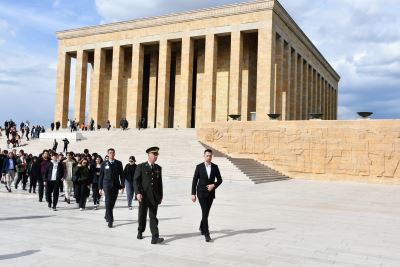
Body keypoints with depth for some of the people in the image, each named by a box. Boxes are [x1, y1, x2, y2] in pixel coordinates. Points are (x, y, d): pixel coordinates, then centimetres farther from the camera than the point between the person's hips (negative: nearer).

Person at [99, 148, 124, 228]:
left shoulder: (118, 163, 5)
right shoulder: (104, 163, 3)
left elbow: (122, 175, 4)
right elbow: (101, 176, 5)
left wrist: (122, 186, -3)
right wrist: (100, 187, 2)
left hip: (115, 185, 2)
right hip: (107, 185, -2)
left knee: (112, 202, 10)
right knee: (108, 202, -11)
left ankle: (107, 216, 34)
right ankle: (110, 220, -10)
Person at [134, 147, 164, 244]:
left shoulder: (158, 168, 10)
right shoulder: (141, 167, -1)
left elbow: (160, 183, 13)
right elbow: (136, 180, -6)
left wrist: (160, 196, 12)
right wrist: (138, 193, -18)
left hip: (154, 197, 2)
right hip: (143, 196, -2)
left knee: (153, 217, -3)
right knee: (142, 215, 12)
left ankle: (155, 237, -9)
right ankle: (140, 232, 33)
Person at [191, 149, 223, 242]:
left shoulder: (215, 167, 0)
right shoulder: (199, 167, -5)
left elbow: (220, 180, 5)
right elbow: (194, 181, -3)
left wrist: (214, 185, -15)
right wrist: (193, 194, -7)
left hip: (211, 193, 3)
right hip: (201, 193, -3)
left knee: (206, 212, 15)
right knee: (205, 213, -12)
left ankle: (202, 227, 40)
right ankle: (206, 234, -10)